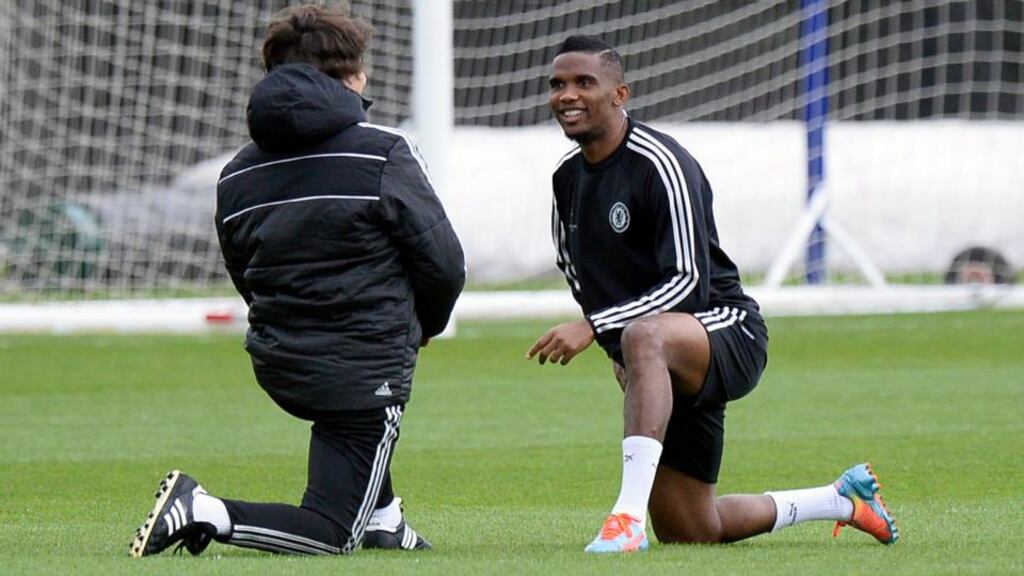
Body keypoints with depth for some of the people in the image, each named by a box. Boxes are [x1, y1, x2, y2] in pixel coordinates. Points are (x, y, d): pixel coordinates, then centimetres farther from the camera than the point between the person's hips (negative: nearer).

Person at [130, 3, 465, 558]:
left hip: (276, 366, 6)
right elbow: (444, 264, -10)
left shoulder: (236, 175, 4)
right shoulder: (383, 152, -11)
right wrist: (425, 324, 10)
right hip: (363, 375, -6)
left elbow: (247, 282, 14)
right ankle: (206, 513, -19)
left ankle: (382, 519, 34)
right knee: (331, 533, 0)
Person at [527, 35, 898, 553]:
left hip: (729, 332, -9)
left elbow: (688, 281, -25)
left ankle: (630, 517, -49)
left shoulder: (660, 164, -19)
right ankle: (842, 500, 33)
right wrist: (615, 350, 15)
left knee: (645, 336, -43)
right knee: (687, 532, 10)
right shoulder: (567, 177, 6)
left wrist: (594, 327, -30)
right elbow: (573, 264, 25)